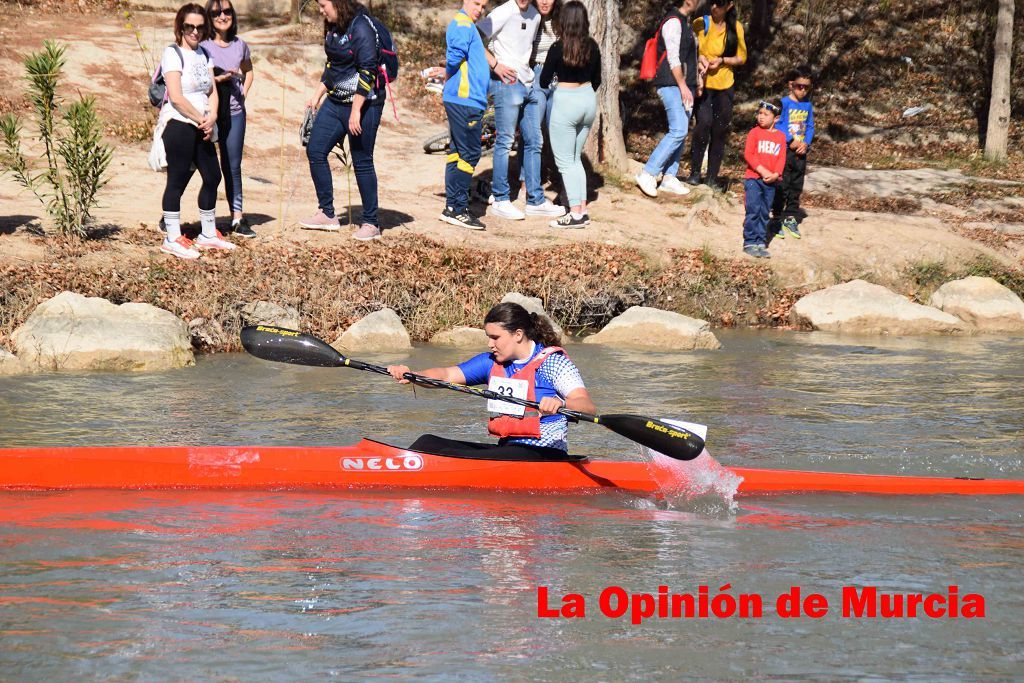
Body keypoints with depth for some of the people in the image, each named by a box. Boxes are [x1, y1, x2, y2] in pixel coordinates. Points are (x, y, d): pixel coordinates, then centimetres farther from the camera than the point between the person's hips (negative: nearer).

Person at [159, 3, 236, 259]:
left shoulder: (204, 54, 14)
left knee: (212, 176, 12)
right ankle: (172, 239, 0)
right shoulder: (173, 53, -10)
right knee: (178, 180, -5)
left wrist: (211, 117, -7)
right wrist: (202, 119, -11)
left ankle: (208, 234, 25)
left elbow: (211, 91, 11)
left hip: (202, 127, 8)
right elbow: (176, 97, -17)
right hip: (179, 125, -8)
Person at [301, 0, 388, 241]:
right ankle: (327, 214, 15)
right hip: (335, 103, 9)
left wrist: (356, 111, -23)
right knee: (315, 150, 6)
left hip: (363, 103, -9)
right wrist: (318, 95, 20)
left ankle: (371, 224, 8)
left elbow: (367, 72, -22)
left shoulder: (361, 28, -18)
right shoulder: (334, 28, 10)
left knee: (362, 162, -2)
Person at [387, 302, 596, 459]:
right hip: (505, 449, 8)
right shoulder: (491, 362, 13)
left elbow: (588, 407, -20)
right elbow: (447, 376, 6)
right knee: (429, 444, -4)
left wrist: (560, 403, -42)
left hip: (543, 456, -8)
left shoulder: (553, 362, -7)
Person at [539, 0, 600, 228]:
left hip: (565, 101, -6)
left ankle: (576, 214, -5)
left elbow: (544, 81, -6)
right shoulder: (592, 47, 1)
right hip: (588, 100, 6)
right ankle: (582, 210, 15)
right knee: (575, 159, 17)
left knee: (565, 161, 1)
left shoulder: (559, 48, -14)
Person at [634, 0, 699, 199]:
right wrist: (682, 86, -21)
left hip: (684, 85, 10)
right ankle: (647, 174, -15)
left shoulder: (684, 22, 18)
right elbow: (673, 57, -18)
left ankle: (669, 178, 9)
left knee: (680, 133, 7)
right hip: (672, 85, -10)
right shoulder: (673, 22, -12)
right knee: (678, 131, -17)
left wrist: (691, 85, 21)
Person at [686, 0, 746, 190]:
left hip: (724, 85, 3)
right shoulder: (700, 23, -4)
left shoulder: (735, 28, 1)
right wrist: (700, 58, -18)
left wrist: (722, 60, -11)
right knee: (704, 123, -19)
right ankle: (694, 172, -9)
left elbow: (741, 58, 7)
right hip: (703, 83, -3)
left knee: (720, 131, 3)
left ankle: (712, 176, 13)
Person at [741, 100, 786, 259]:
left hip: (770, 180, 3)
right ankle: (750, 243, -4)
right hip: (753, 178, -3)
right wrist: (762, 170, -16)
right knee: (753, 211, -7)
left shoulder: (781, 136, 8)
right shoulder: (755, 133, -1)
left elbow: (781, 158, 4)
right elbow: (748, 154, -8)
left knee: (764, 213, 8)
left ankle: (761, 243, 12)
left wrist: (776, 174, -12)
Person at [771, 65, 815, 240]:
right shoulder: (784, 103, -9)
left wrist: (806, 143, -6)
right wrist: (791, 141, -20)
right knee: (782, 185, -2)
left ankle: (791, 217, 22)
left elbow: (810, 127, 11)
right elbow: (777, 124, -14)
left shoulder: (808, 106, 8)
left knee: (796, 186, 12)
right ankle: (778, 218, 6)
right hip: (785, 150, -5)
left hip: (800, 153, 5)